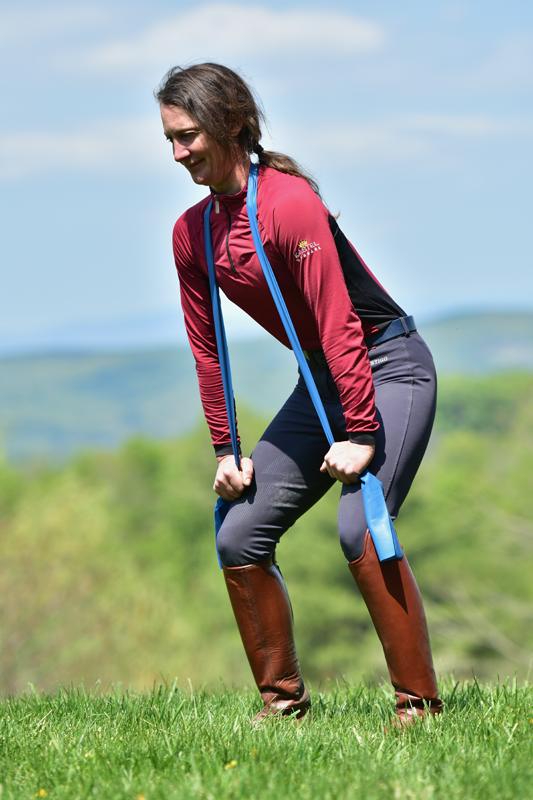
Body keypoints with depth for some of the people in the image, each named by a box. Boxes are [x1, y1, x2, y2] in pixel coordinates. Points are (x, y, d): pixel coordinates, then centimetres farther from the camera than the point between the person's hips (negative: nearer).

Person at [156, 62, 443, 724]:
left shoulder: (289, 202, -21)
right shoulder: (192, 233, 3)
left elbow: (337, 322, -24)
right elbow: (207, 348, 10)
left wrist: (359, 433, -26)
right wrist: (225, 450, 8)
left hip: (389, 368, -8)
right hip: (320, 381, 8)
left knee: (359, 530, -25)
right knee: (239, 539, 2)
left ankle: (419, 705, -16)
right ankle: (283, 703, 15)